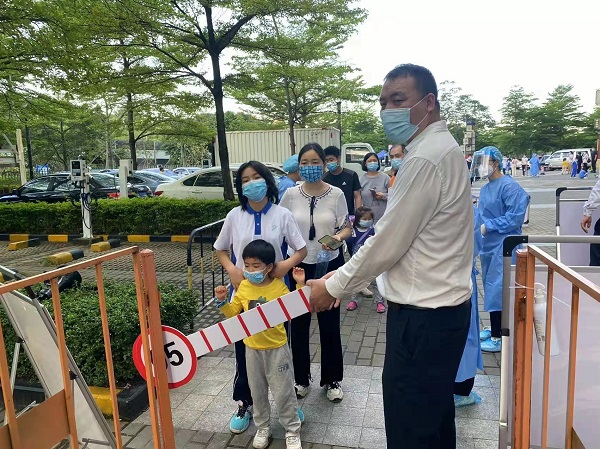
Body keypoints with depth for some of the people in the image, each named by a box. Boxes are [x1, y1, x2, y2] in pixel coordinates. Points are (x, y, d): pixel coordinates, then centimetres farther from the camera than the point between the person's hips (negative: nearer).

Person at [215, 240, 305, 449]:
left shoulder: (279, 286, -13)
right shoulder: (243, 287, -4)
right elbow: (233, 313, 5)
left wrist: (300, 286, -18)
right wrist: (222, 301, -12)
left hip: (276, 349, -3)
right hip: (252, 349, 3)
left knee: (283, 392, 7)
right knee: (257, 392, 18)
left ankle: (292, 431, 25)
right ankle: (263, 428, 37)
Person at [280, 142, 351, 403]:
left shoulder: (336, 194, -6)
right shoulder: (291, 195, -3)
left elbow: (347, 227, 0)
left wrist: (338, 237, -22)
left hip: (330, 264, -1)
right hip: (299, 265, 1)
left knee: (329, 324, 9)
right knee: (298, 324, 11)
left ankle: (332, 380, 30)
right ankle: (301, 378, 31)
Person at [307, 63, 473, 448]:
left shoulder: (426, 158, -20)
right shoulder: (442, 149, 12)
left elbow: (389, 243, -19)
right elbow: (402, 235, 15)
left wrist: (334, 287, -6)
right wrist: (345, 279, 14)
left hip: (423, 315, -10)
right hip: (441, 306, 10)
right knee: (435, 417, 25)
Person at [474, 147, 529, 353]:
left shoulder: (509, 186, -14)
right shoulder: (485, 188, 11)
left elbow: (516, 217, -18)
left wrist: (488, 226, -17)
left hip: (503, 246, -8)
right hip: (488, 245, 9)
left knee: (496, 289, -4)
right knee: (490, 288, 16)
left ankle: (498, 338, 6)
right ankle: (494, 329, 31)